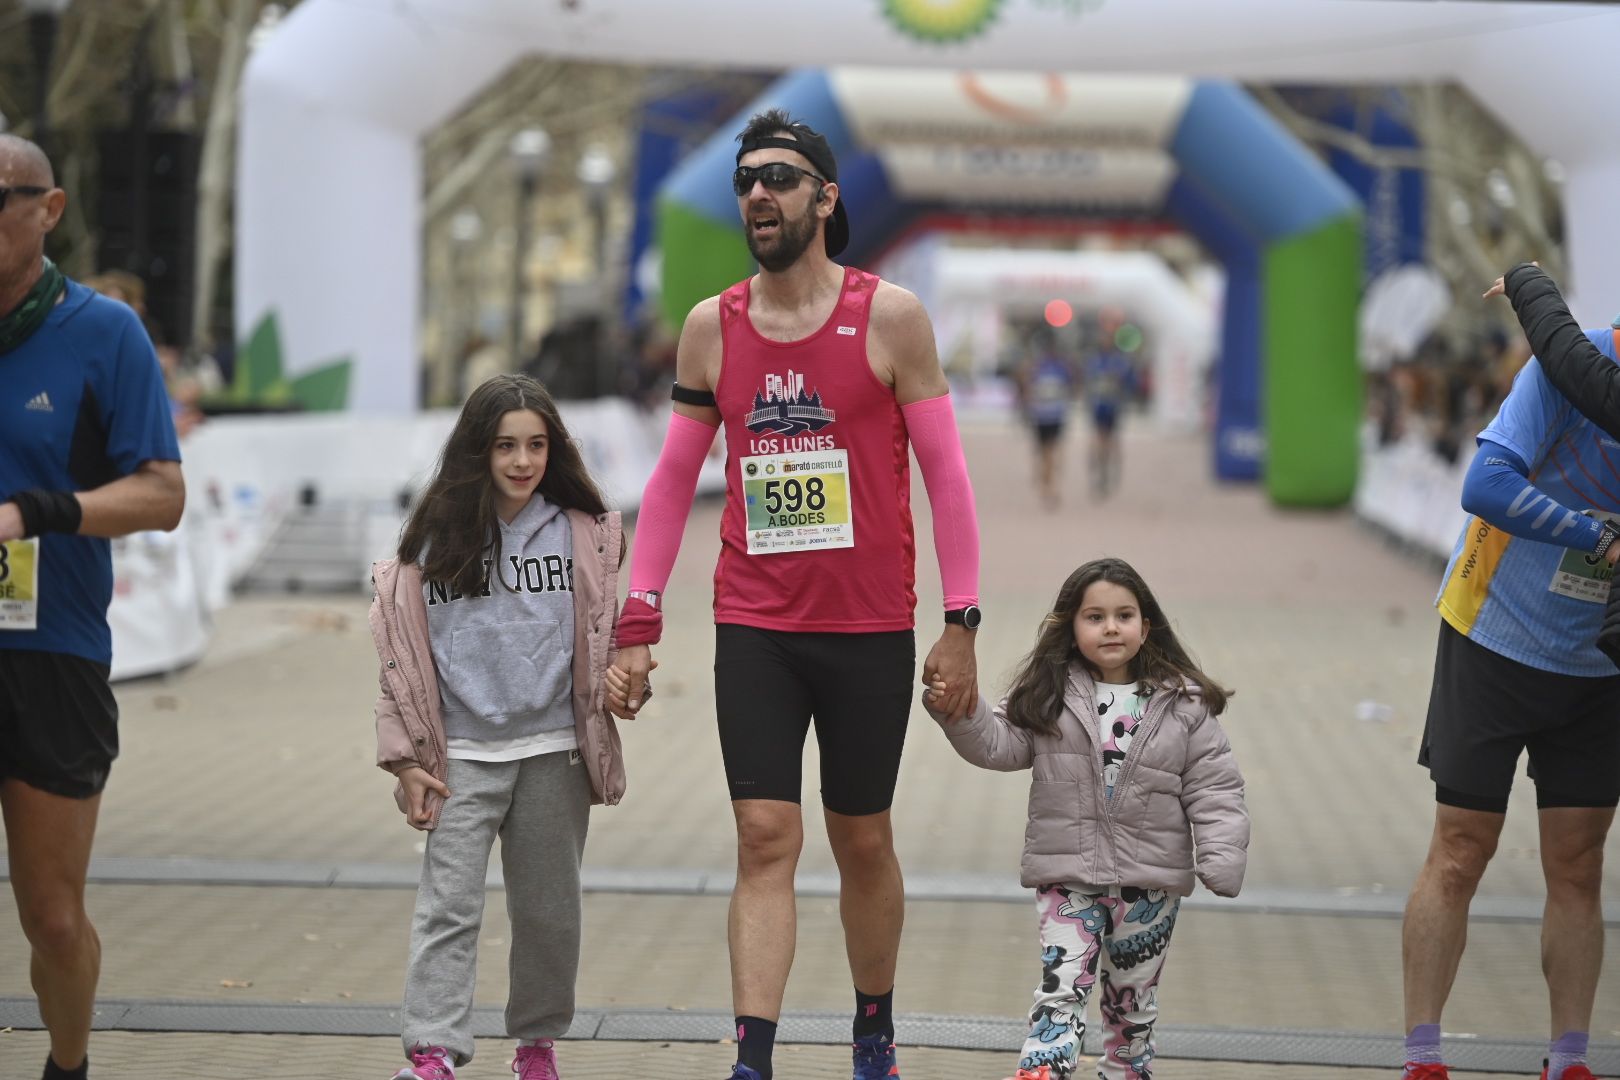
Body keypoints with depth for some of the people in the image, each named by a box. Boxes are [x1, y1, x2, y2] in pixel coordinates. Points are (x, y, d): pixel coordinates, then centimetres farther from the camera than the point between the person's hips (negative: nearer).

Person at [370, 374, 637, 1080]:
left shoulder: (579, 532, 4)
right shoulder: (436, 536, 1)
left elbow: (604, 637, 11)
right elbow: (403, 652, 3)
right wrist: (407, 759, 0)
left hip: (554, 753, 1)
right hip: (463, 754, -1)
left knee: (548, 909, 10)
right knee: (449, 905, -6)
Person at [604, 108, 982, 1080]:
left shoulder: (889, 317, -5)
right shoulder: (712, 328, 4)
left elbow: (945, 472, -3)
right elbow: (674, 480, 8)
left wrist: (961, 624, -6)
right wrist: (639, 625, 2)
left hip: (870, 633, -1)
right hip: (753, 632, 1)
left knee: (864, 841, 11)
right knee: (766, 838, -6)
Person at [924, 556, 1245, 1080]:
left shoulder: (1182, 705, -2)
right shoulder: (1048, 699, 0)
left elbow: (1214, 790, -3)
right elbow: (997, 743, -4)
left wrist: (1221, 861, -13)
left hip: (1150, 880, 1)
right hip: (1067, 874, -1)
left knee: (1132, 994, 15)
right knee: (1062, 984, -11)